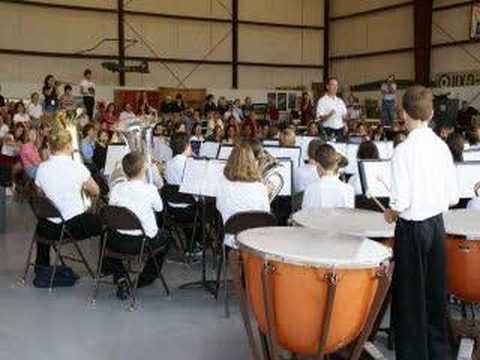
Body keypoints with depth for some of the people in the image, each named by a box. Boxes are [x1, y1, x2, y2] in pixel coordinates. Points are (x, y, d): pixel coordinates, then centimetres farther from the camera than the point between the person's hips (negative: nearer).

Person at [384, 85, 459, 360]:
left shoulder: (404, 150, -16)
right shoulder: (442, 147, 1)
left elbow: (401, 201, -19)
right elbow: (453, 197, 3)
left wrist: (391, 212, 1)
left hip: (412, 227, -6)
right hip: (437, 224, 6)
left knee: (410, 296, 5)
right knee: (435, 292, 15)